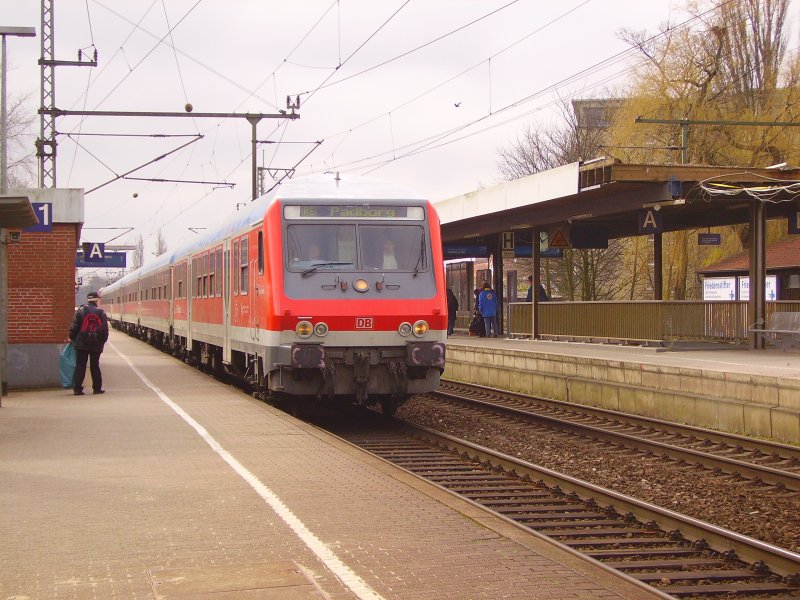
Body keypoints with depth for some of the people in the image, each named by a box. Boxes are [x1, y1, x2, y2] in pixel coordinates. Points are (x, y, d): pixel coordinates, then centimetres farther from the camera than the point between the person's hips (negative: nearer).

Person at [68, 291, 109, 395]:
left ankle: (77, 388, -3)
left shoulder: (81, 311, -4)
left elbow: (75, 326, -4)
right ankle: (97, 388, 14)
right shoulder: (101, 313, -1)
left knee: (80, 366, 2)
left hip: (82, 344, -1)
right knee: (95, 366, 11)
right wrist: (102, 341, 13)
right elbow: (105, 330, 0)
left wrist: (72, 338, 10)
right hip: (96, 345, 1)